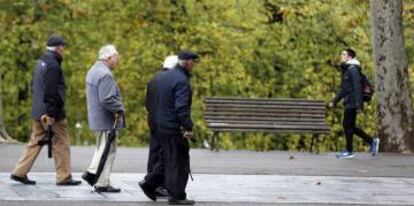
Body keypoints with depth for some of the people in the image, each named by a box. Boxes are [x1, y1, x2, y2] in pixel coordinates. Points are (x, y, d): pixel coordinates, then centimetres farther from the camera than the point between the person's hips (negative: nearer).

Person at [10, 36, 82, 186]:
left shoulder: (41, 62, 13)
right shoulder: (53, 65, -17)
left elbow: (34, 86, 21)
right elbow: (50, 92, -22)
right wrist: (51, 114, -21)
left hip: (38, 111, 9)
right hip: (52, 112, -9)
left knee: (35, 142, 13)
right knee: (61, 145, -1)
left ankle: (20, 172, 12)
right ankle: (64, 177, 3)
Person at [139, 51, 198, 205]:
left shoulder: (163, 76, 10)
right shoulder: (182, 81, -18)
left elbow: (155, 101, 16)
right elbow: (182, 107, -26)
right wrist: (188, 127, -22)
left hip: (161, 125, 9)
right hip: (175, 128, -9)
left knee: (169, 159, 19)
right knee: (179, 161, 1)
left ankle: (149, 183, 17)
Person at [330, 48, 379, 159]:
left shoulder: (353, 70, -13)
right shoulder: (345, 70, 17)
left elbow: (357, 88, -19)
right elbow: (343, 89, 24)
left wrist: (358, 104, -24)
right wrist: (334, 101, 19)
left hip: (352, 104, -9)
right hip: (349, 103, 9)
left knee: (347, 125, -4)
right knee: (350, 126, 11)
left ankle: (349, 151, 4)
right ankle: (372, 141, 19)